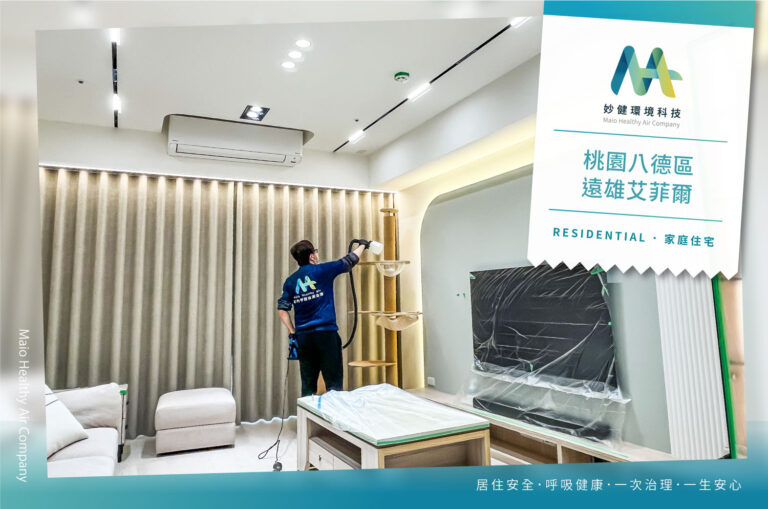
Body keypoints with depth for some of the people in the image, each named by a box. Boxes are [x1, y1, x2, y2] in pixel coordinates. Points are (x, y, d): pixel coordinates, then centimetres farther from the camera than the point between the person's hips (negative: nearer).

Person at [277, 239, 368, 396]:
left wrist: (293, 333, 9)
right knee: (334, 383, 1)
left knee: (308, 385, 12)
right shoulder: (322, 271, -3)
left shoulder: (290, 281, 9)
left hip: (303, 336, 5)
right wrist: (362, 245, 23)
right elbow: (349, 261, 6)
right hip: (326, 334, -5)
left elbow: (282, 310, 5)